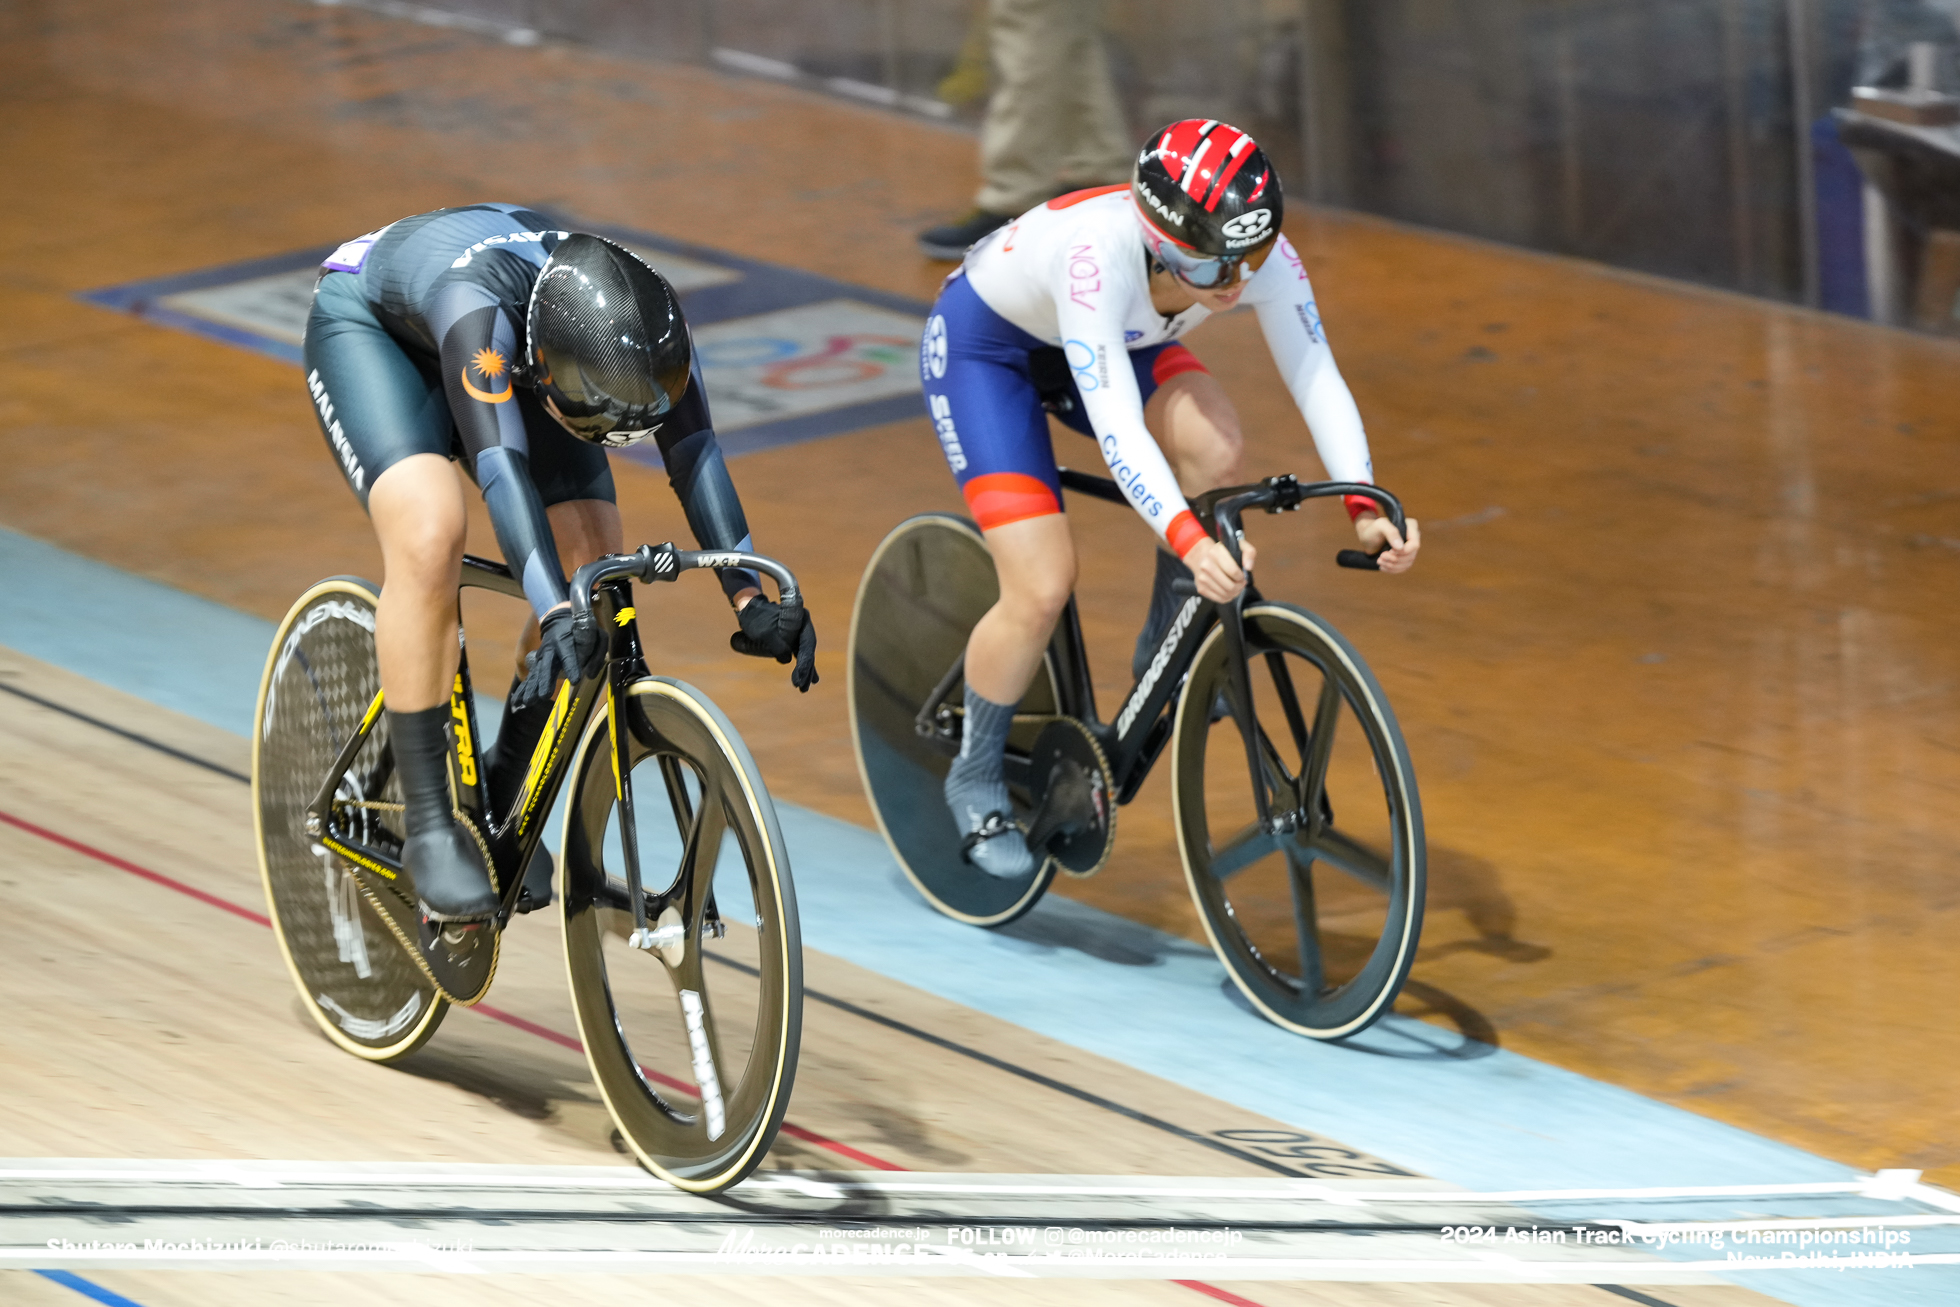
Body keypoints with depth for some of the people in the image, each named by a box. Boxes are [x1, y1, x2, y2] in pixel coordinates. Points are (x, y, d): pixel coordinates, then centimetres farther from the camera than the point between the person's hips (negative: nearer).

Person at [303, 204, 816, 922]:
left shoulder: (639, 317, -30)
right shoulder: (481, 304, -45)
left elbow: (693, 453, -28)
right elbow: (502, 466, -52)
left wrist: (749, 599, -37)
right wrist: (556, 616, -62)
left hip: (502, 349, 6)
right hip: (367, 323, -5)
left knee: (593, 557, -12)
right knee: (430, 538, -31)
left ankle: (502, 796, 8)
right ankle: (429, 825, -21)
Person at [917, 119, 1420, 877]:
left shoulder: (1260, 254, -28)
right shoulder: (1098, 254, -43)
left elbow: (1316, 379, -27)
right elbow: (1116, 426, -48)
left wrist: (1366, 508, -41)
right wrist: (1189, 541, -60)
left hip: (1116, 343, 5)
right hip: (985, 344, -5)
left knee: (1215, 448, -26)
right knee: (1043, 588, -16)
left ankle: (1166, 652, -3)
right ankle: (975, 780, 9)